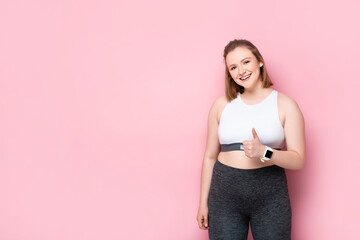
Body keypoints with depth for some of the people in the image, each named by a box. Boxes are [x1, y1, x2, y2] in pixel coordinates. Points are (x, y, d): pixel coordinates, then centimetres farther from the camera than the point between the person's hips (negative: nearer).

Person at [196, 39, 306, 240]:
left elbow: (298, 160, -5)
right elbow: (210, 156, 10)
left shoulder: (285, 105, 0)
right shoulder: (222, 105, 6)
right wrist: (203, 202, 10)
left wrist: (264, 152, -23)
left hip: (270, 195, -1)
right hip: (225, 193, 2)